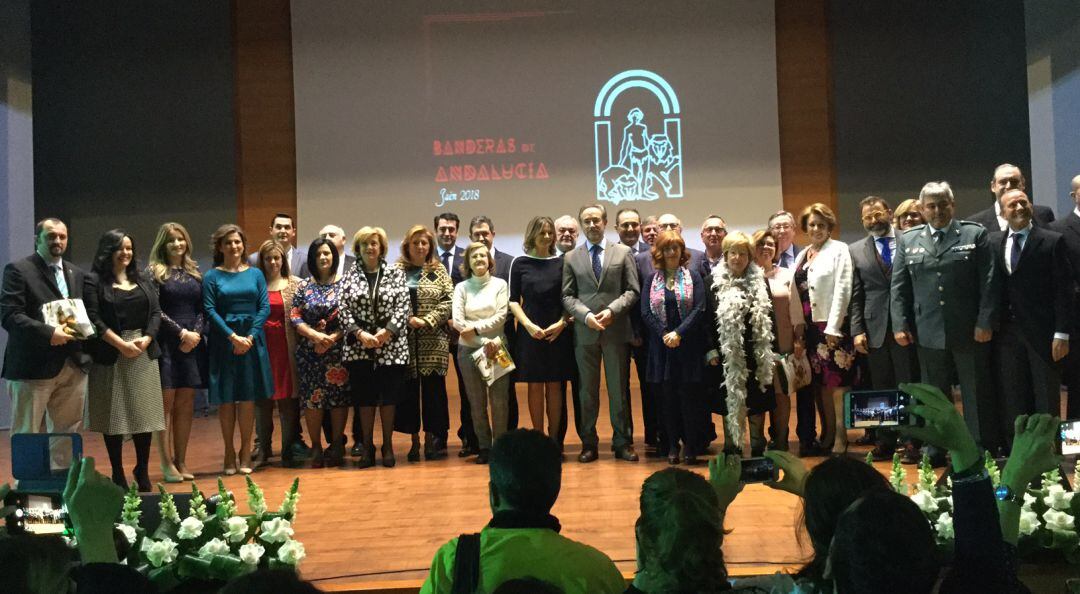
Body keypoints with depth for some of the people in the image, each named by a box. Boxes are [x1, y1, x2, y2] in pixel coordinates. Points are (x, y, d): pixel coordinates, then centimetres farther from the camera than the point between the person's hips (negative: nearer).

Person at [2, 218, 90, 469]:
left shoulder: (77, 274, 16)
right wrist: (48, 333, -21)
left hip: (73, 365, 6)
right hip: (33, 365, -6)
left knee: (68, 434, 10)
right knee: (26, 434, 2)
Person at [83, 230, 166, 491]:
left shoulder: (143, 281, 14)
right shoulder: (94, 281, -1)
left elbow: (156, 313, 8)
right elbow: (93, 319, -9)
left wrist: (146, 339, -9)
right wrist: (122, 344, -15)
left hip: (144, 354, 4)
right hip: (111, 356, -4)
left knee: (144, 413, 4)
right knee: (114, 416, 1)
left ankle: (143, 472, 15)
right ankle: (118, 475, 11)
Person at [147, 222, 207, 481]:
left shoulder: (195, 273, 15)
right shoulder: (155, 272, 1)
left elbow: (203, 310, 12)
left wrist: (196, 334, -5)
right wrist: (182, 333, -10)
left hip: (193, 344, 4)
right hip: (166, 343, -4)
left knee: (186, 404, 5)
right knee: (166, 403, -4)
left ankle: (181, 462, 11)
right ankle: (167, 464, 0)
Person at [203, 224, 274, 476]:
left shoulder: (255, 274, 9)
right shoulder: (212, 276, 2)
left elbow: (265, 307, 3)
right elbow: (210, 310, -6)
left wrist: (250, 336, -9)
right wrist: (233, 337, -14)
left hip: (252, 340, 2)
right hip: (223, 340, -2)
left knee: (248, 397, 3)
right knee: (226, 398, 2)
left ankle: (245, 452, 12)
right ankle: (229, 453, 11)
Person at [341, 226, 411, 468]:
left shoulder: (395, 274, 4)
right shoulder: (350, 277, 6)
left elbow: (403, 307, -2)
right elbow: (344, 310, 1)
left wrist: (386, 332, -13)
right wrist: (360, 333, -12)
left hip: (391, 346, 0)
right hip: (359, 347, 1)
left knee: (389, 397, 3)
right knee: (364, 397, 3)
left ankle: (388, 446, 14)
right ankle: (367, 447, 13)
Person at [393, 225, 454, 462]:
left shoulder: (439, 271, 8)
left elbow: (449, 301, -1)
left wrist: (427, 321, -10)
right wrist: (408, 320, -12)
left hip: (434, 341, 0)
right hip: (405, 340, 0)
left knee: (433, 387, 1)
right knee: (408, 389, 3)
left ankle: (432, 438, 9)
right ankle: (414, 440, 11)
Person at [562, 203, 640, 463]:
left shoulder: (623, 253, 7)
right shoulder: (571, 258, 9)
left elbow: (632, 290, 2)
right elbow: (567, 296, 4)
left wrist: (612, 310, -12)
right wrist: (586, 315, -12)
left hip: (616, 330, -1)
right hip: (585, 332, 1)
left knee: (619, 389, 4)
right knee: (587, 391, 6)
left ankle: (622, 443, 12)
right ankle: (589, 444, 13)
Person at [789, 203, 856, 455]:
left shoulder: (839, 250, -3)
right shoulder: (802, 257, 14)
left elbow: (842, 290, -10)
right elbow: (796, 294, 11)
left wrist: (832, 328, -15)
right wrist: (798, 325, 2)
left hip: (834, 325, -5)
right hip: (810, 327, 6)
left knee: (838, 382, -5)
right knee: (821, 382, 9)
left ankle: (841, 436, 0)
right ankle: (828, 432, 16)